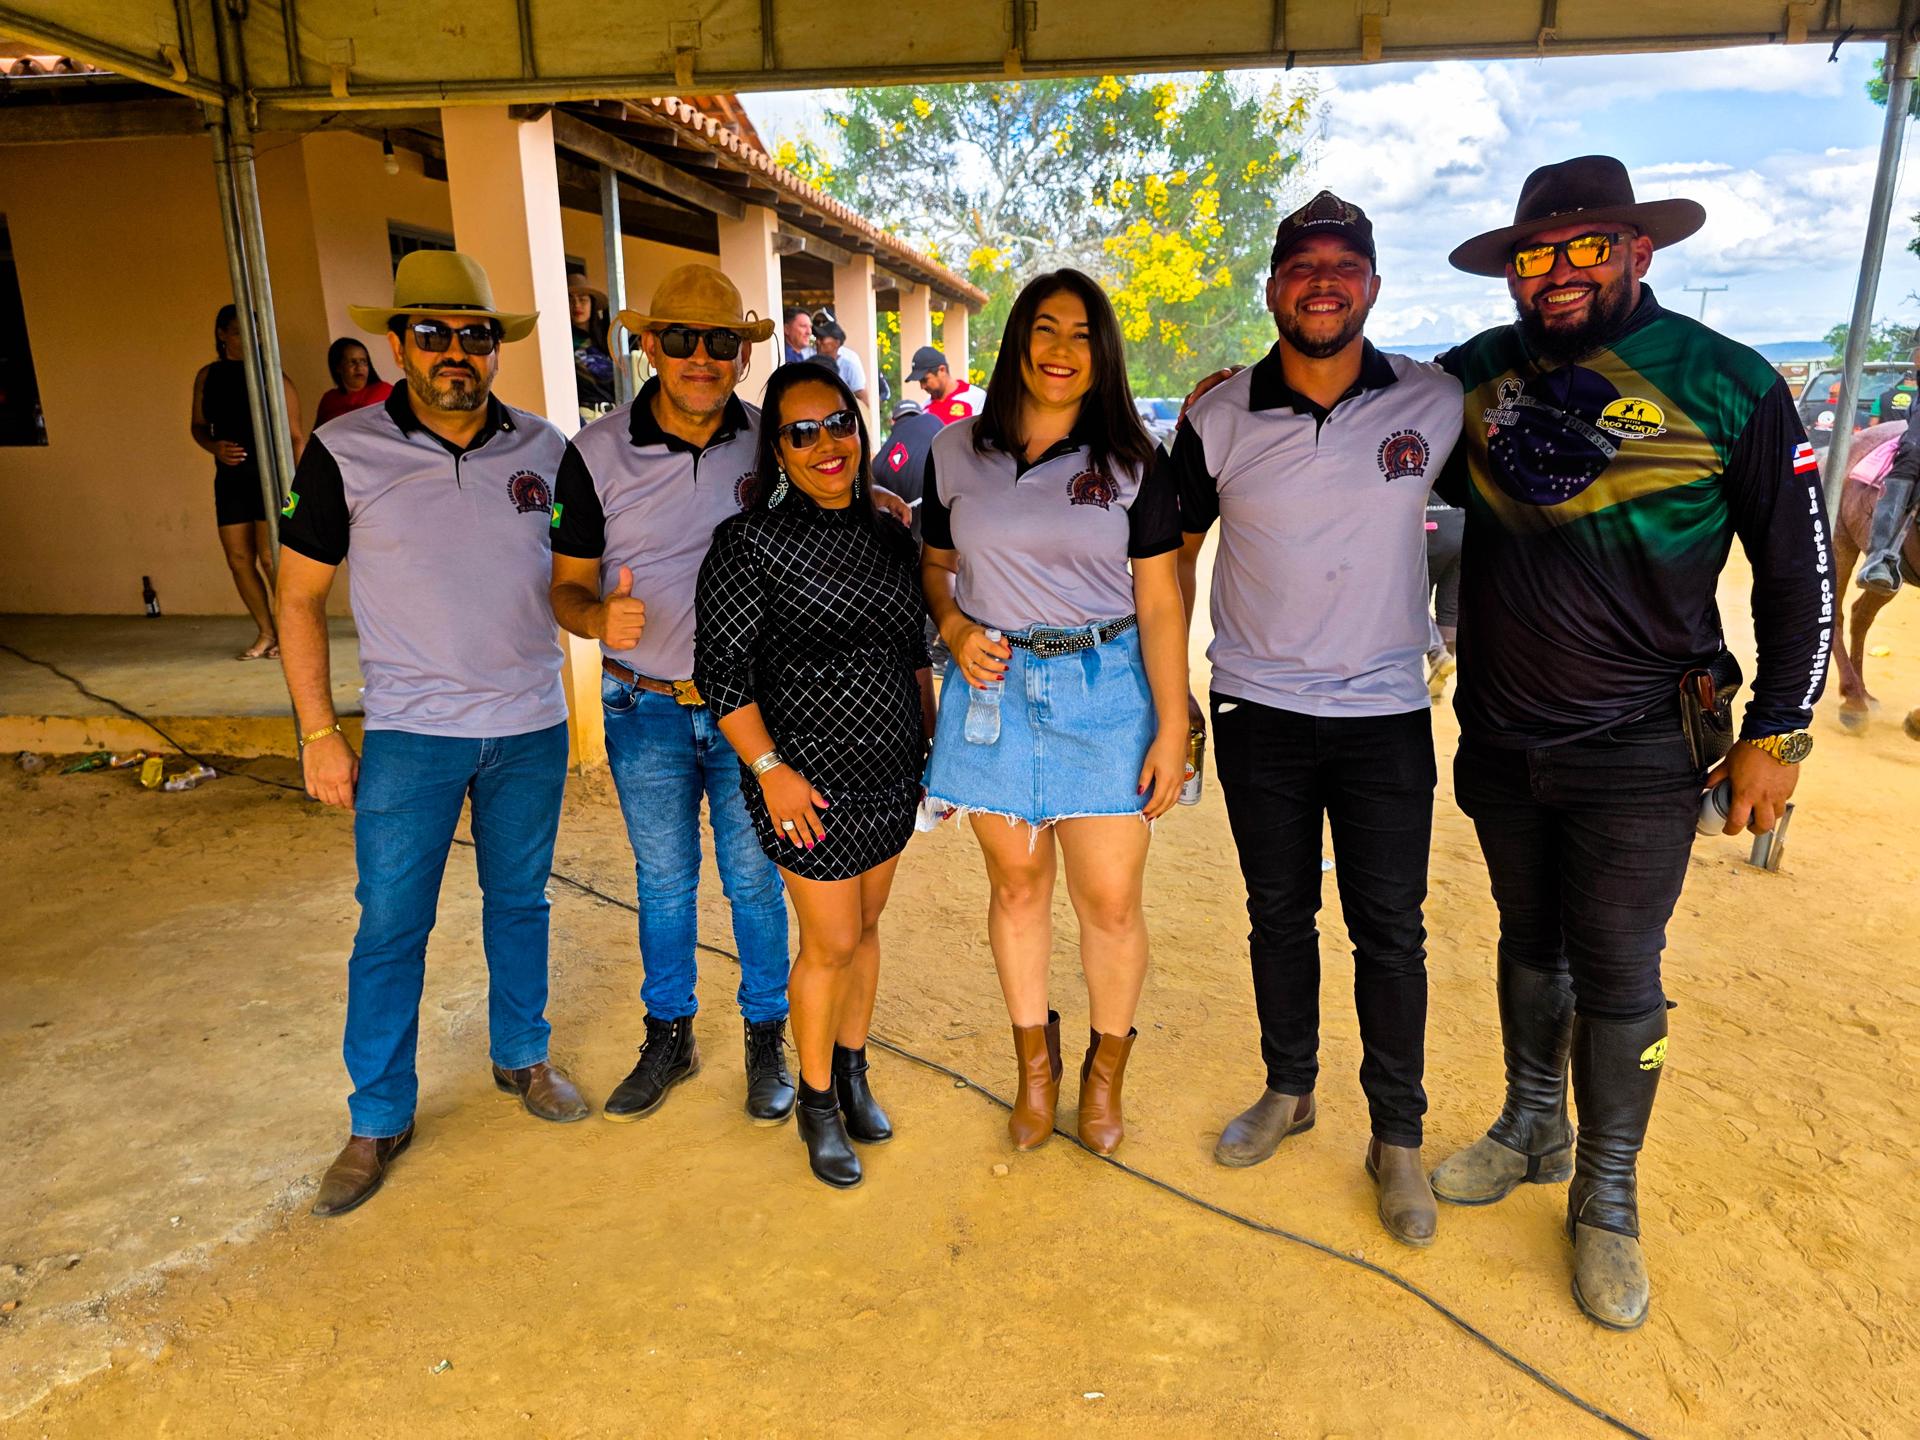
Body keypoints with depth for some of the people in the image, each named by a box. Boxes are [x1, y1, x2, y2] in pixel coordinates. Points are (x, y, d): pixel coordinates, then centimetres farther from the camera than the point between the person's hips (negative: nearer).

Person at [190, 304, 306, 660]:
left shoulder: (272, 377, -3)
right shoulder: (207, 377, 10)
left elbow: (297, 436, -5)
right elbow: (198, 425, 19)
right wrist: (214, 447, -4)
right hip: (230, 479, 5)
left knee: (270, 557, -10)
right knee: (238, 559, 4)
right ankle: (266, 634, 15)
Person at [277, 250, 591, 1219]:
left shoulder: (543, 449, 1)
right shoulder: (345, 452, -5)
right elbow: (300, 597, 0)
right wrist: (319, 735, -3)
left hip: (530, 726, 2)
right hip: (409, 733, -2)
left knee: (519, 902, 15)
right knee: (389, 927, 3)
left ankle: (522, 1057, 36)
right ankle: (379, 1120, 21)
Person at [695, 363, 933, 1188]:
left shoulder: (889, 534, 7)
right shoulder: (752, 541, -10)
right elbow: (720, 667, -11)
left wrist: (934, 742, 13)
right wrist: (769, 767, -16)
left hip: (892, 771, 6)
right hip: (812, 778, -5)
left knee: (866, 926, 16)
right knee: (831, 942, 2)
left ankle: (853, 1071, 36)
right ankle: (816, 1101, 25)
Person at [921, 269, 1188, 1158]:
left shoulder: (1131, 463, 2)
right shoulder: (956, 451, 5)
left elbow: (1160, 603, -1)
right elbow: (936, 566, 16)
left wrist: (1173, 727, -6)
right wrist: (955, 629, -6)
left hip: (1104, 691, -1)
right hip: (993, 688, 1)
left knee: (1110, 899, 1)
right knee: (1017, 884, 11)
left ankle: (1106, 1069, 28)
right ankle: (1035, 1064, 32)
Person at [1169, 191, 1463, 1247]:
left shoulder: (1438, 404, -4)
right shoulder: (1219, 419, -4)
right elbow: (1174, 551, 6)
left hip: (1387, 716, 0)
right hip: (1258, 713, 1)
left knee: (1390, 930, 6)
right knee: (1278, 915, 14)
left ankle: (1397, 1138, 24)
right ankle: (1289, 1091, 34)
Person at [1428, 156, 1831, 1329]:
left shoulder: (1729, 384, -9)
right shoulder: (1476, 375, 0)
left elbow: (1800, 573, -3)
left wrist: (1777, 734, -4)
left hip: (1637, 752, -3)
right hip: (1499, 738, 4)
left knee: (1617, 977, 5)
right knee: (1530, 944, 18)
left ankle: (1608, 1198, 26)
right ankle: (1533, 1131, 40)